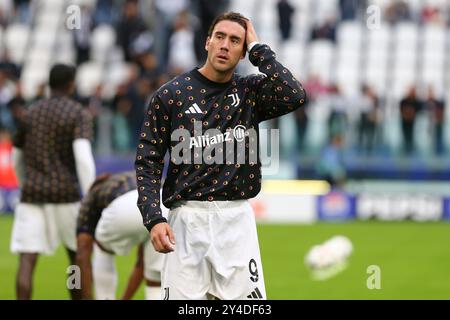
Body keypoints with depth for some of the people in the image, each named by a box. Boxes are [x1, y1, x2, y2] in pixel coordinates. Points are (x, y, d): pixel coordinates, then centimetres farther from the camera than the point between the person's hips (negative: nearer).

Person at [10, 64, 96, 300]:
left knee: (26, 262, -6)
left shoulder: (30, 113, 13)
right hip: (65, 195, -2)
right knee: (77, 255, 17)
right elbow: (83, 156, -18)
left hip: (32, 195, 2)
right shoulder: (79, 115, -3)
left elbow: (17, 158, 22)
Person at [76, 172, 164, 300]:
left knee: (103, 252, 34)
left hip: (125, 211, -2)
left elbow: (83, 257, 28)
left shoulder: (91, 198, 40)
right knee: (156, 279, 22)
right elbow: (142, 263, 49)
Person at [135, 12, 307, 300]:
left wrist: (258, 49, -4)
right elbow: (148, 162, 1)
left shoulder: (250, 92, 8)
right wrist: (154, 219, -12)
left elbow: (295, 97, -12)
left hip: (238, 221, 2)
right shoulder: (171, 94, 3)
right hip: (187, 219, -1)